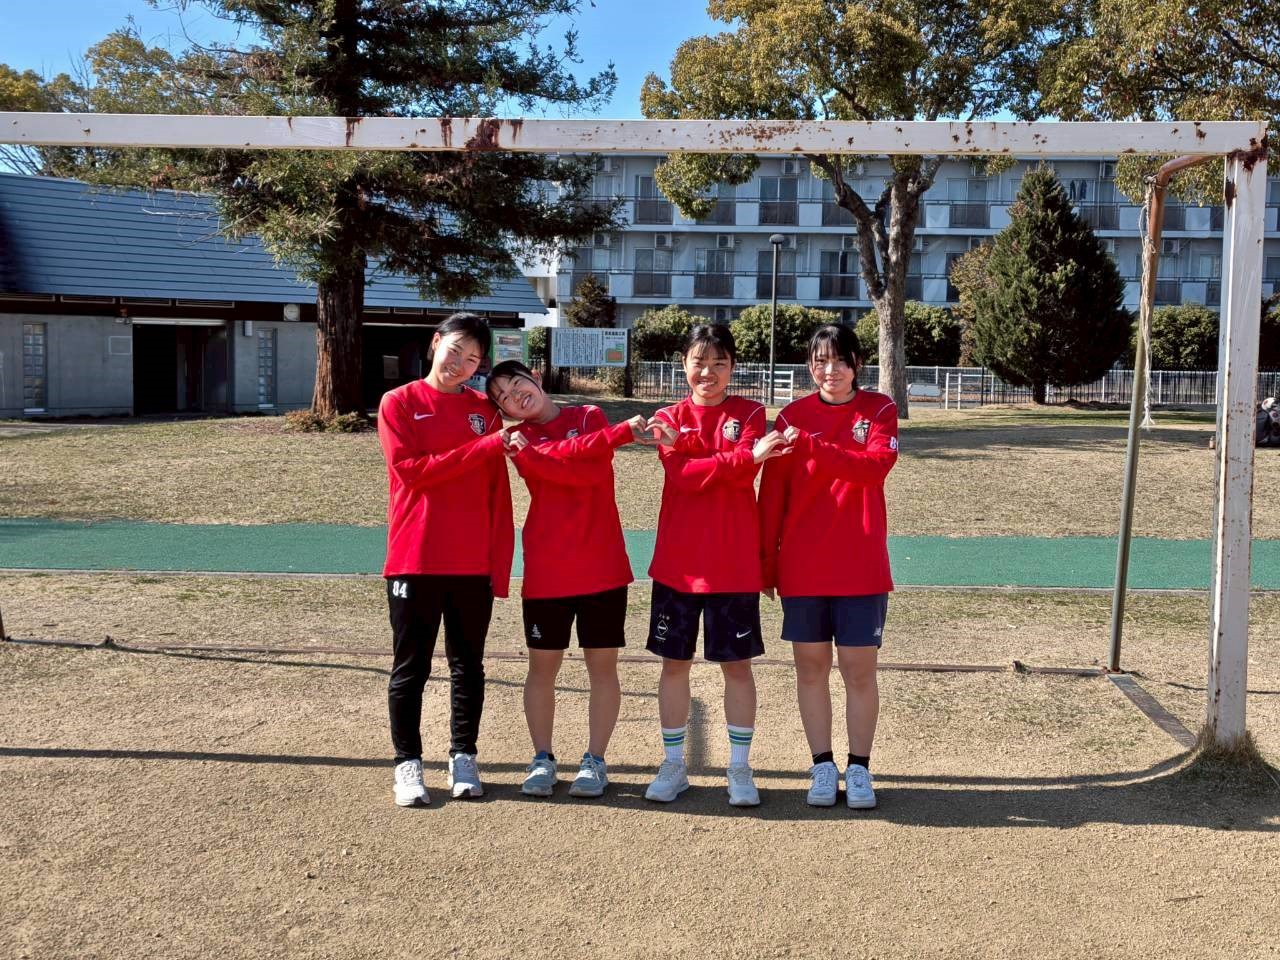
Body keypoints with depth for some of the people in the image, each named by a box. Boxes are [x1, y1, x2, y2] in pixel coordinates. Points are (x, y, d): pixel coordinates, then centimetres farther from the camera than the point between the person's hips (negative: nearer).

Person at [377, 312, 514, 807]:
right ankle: (408, 763, 17)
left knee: (468, 665, 11)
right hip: (414, 561, -2)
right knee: (410, 668, 5)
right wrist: (487, 446, -17)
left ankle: (463, 758, 23)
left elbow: (499, 494, 5)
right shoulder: (399, 403, 1)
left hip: (474, 562, 3)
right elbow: (412, 469, -13)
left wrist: (501, 564, -2)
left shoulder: (485, 410, 8)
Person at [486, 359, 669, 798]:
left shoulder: (590, 416, 6)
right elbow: (578, 465, -14)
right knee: (542, 667, 6)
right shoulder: (521, 440, 5)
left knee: (602, 666, 5)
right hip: (545, 573, 1)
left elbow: (595, 470, -14)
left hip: (602, 568, -1)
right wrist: (622, 432, -21)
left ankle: (595, 760, 16)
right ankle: (542, 760, 20)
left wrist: (529, 451, -14)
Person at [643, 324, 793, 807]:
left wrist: (687, 447, -19)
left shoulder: (749, 414, 2)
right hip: (677, 562, 2)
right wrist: (744, 457, -22)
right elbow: (680, 476, -12)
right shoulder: (669, 418, 5)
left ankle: (740, 769, 18)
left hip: (734, 563, -1)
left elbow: (745, 475, -14)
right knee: (675, 663, 8)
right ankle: (673, 765, 22)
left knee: (737, 665, 5)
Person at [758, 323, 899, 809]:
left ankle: (859, 768, 17)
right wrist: (766, 562, 1)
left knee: (859, 668, 4)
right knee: (810, 666, 8)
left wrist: (810, 446, -26)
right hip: (801, 567, 2)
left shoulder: (879, 410, 0)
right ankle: (823, 767, 20)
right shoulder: (793, 416, 3)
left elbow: (876, 466, -19)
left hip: (861, 566, -1)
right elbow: (772, 493, 3)